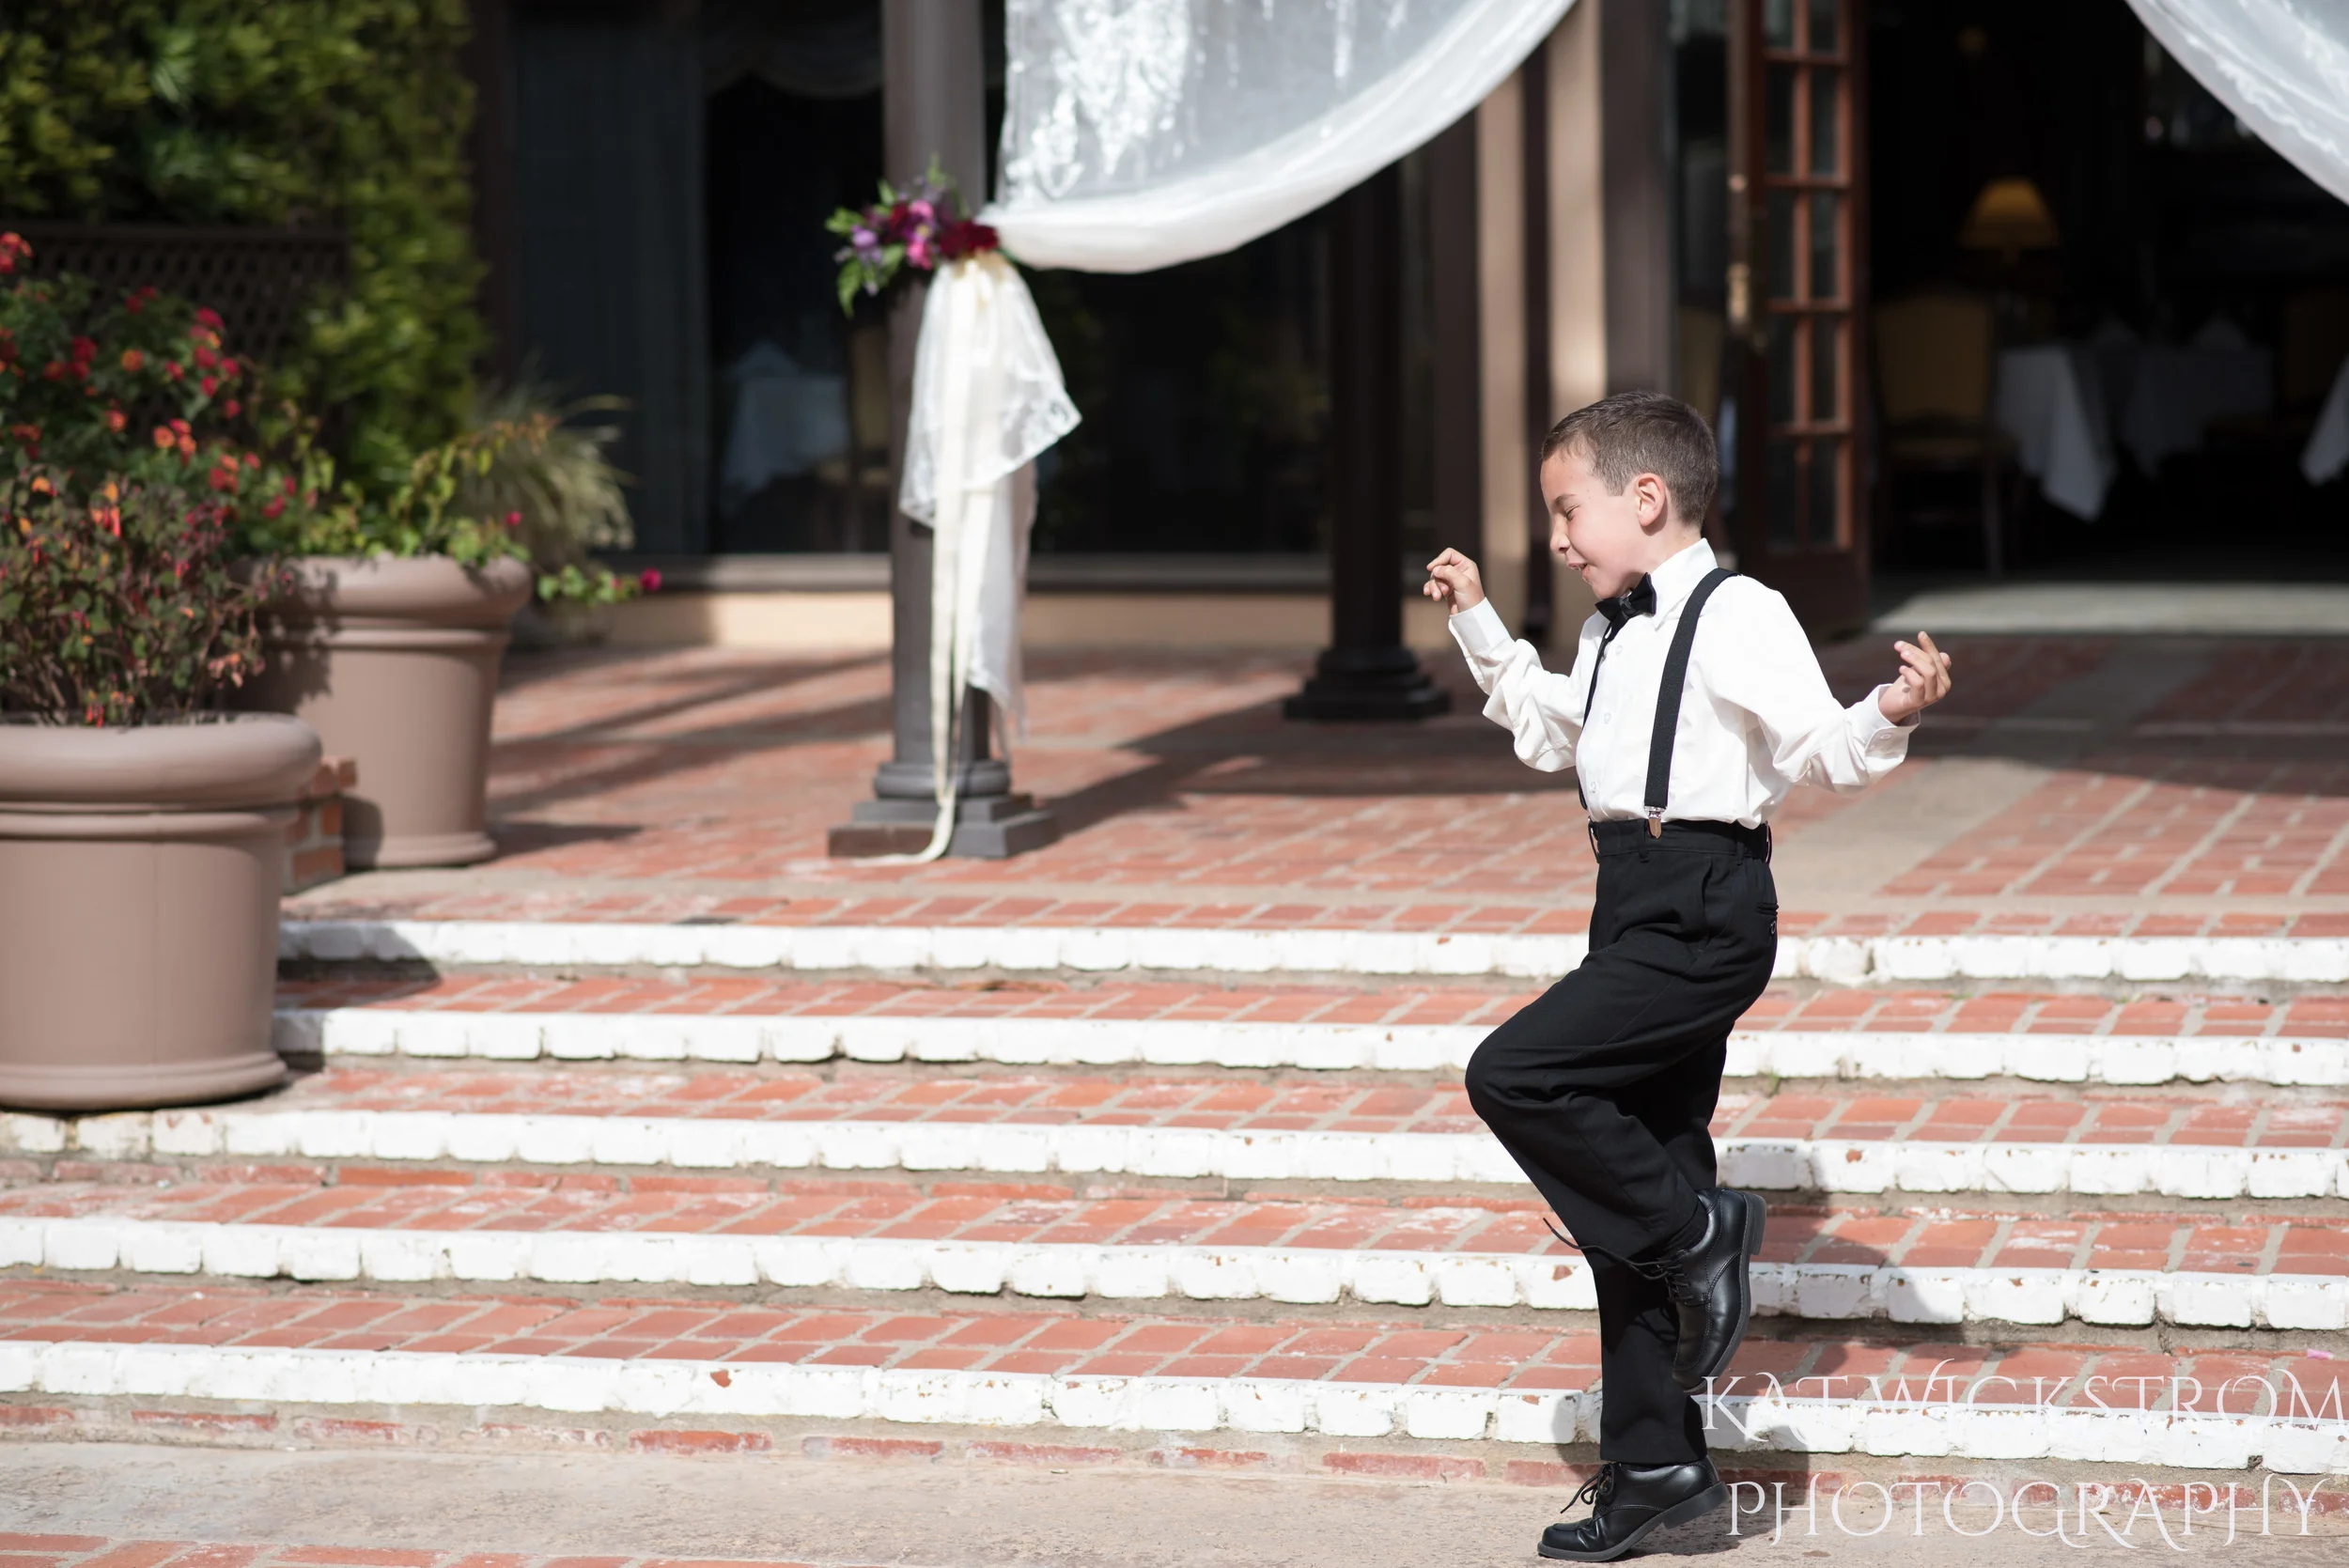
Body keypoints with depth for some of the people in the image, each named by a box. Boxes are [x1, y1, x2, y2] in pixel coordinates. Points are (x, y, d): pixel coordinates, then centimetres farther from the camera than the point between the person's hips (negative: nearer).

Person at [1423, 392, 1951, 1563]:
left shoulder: (1736, 619, -10)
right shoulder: (1610, 634, 18)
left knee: (1514, 1074, -22)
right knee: (1631, 1178, 11)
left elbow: (1821, 749, -18)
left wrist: (1892, 714, -37)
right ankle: (1654, 1465, 18)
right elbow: (1552, 731, 36)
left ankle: (1695, 1231, -6)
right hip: (1640, 910, 9)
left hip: (1703, 908, -9)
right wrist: (1478, 628, 35)